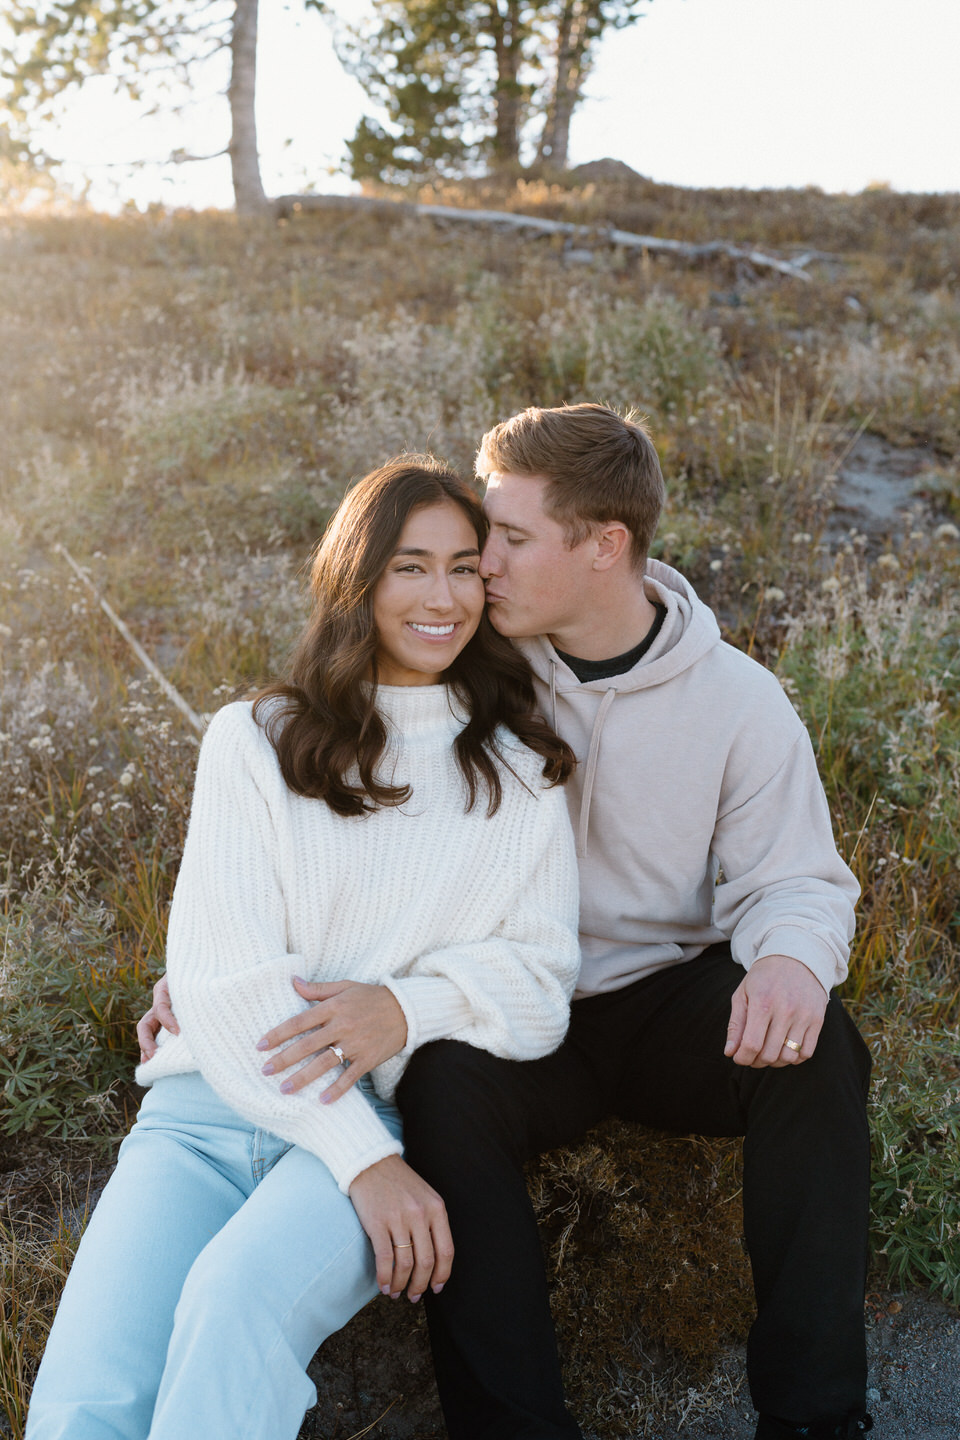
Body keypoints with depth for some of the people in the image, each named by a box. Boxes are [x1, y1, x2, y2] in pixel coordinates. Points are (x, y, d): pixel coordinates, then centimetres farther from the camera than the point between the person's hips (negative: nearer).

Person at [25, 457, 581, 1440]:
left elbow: (541, 987, 9)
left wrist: (412, 1006, -13)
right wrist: (363, 1158, -13)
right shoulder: (253, 742, 9)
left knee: (238, 1298, -33)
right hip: (211, 1101, 1)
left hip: (394, 1105, 0)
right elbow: (221, 974, -2)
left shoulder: (519, 773, 14)